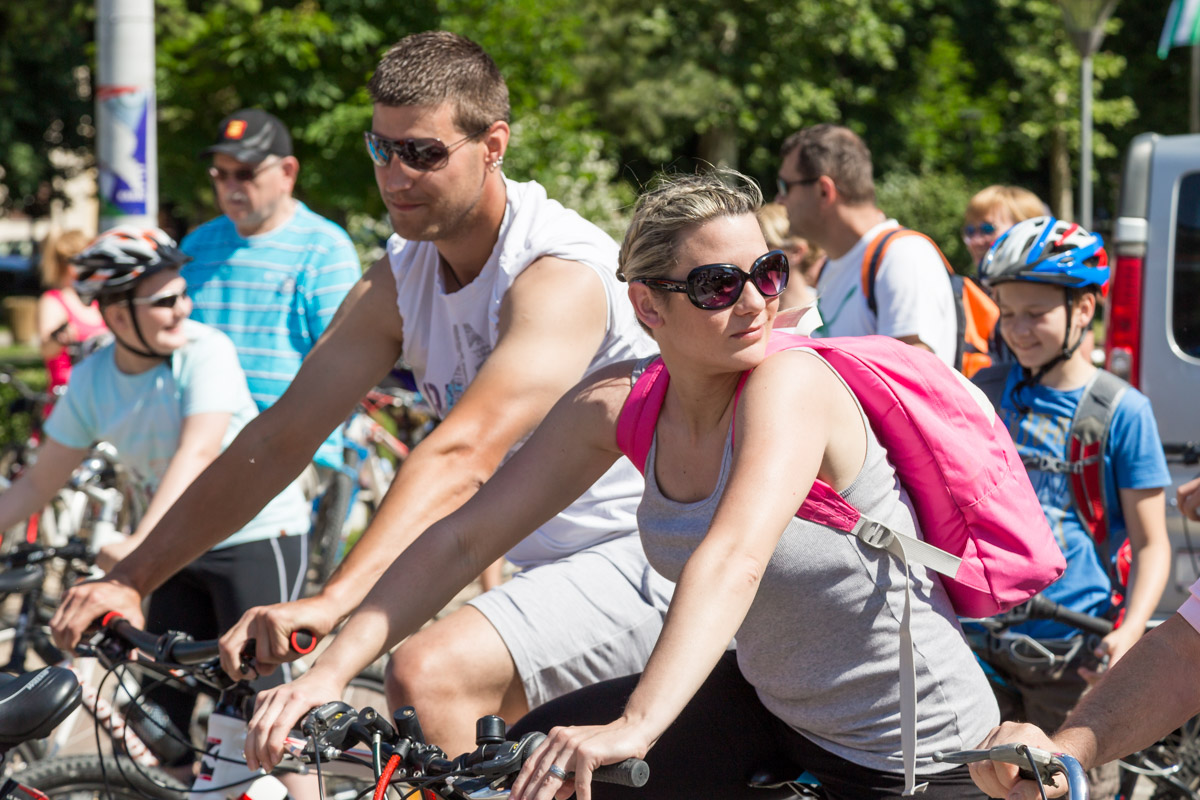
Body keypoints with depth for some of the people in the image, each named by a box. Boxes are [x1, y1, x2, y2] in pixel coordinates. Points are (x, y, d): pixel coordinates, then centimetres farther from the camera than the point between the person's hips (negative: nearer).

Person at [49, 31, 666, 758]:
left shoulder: (560, 274, -23)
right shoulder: (401, 280, 3)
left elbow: (463, 455, -37)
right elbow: (281, 437, 1)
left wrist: (334, 601, -48)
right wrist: (132, 578, -6)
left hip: (637, 558, -9)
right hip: (551, 562, 9)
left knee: (427, 677, -28)